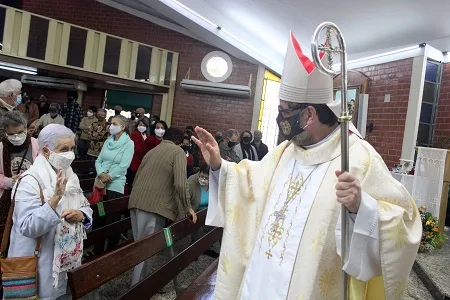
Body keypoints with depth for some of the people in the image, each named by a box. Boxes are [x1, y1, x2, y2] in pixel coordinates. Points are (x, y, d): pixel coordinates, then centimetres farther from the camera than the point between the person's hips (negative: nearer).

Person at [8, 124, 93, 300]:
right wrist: (55, 198, -36)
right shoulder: (31, 181, -19)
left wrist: (81, 214, -14)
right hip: (42, 266, -6)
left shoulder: (70, 176, 4)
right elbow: (28, 227, -26)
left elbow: (86, 207, 9)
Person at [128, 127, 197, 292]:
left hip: (136, 201, 7)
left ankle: (137, 281, 31)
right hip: (154, 204, -7)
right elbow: (180, 184, -13)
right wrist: (187, 207, -1)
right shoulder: (178, 152, 0)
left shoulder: (152, 151, 21)